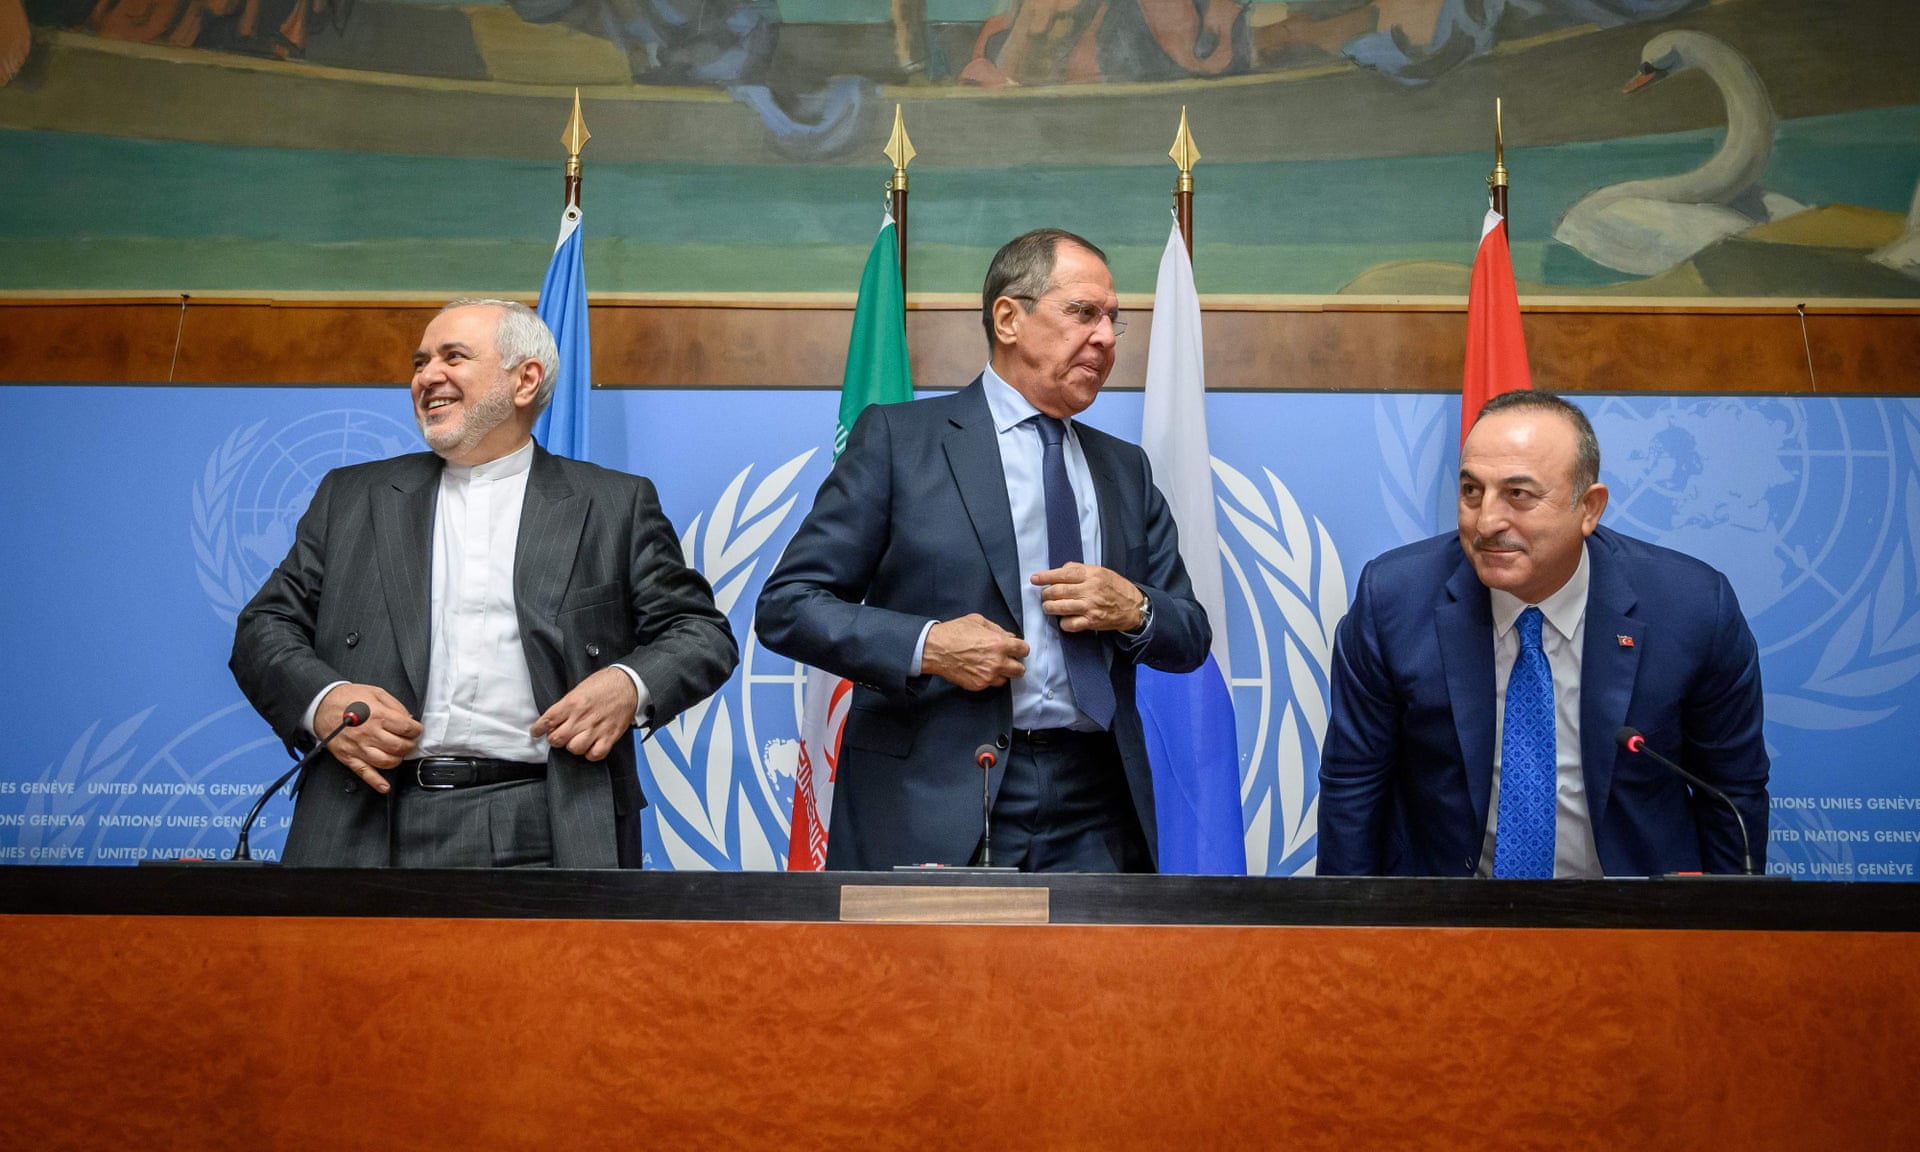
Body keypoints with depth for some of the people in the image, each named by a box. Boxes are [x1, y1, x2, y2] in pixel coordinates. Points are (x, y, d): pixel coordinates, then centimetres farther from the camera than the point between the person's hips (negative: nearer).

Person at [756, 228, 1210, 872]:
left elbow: (1191, 640, 17)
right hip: (934, 811, -4)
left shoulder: (1125, 468, 16)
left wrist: (1135, 611, -5)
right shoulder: (898, 438, 1)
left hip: (1094, 821, 4)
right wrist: (924, 646, -18)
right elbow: (786, 606, -4)